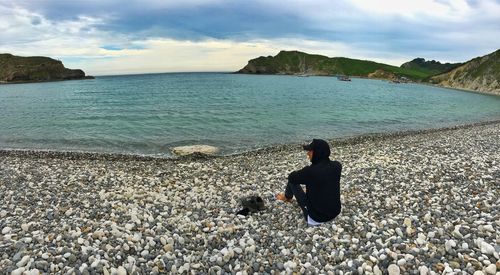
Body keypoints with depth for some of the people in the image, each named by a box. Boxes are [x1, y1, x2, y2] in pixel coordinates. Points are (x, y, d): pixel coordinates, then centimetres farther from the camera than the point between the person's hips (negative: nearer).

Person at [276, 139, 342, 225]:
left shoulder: (311, 171, -25)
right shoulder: (337, 166, -10)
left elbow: (291, 177, -7)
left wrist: (302, 173, 13)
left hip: (315, 218, -5)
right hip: (335, 212, 6)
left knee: (293, 180, 8)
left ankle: (287, 197, 40)